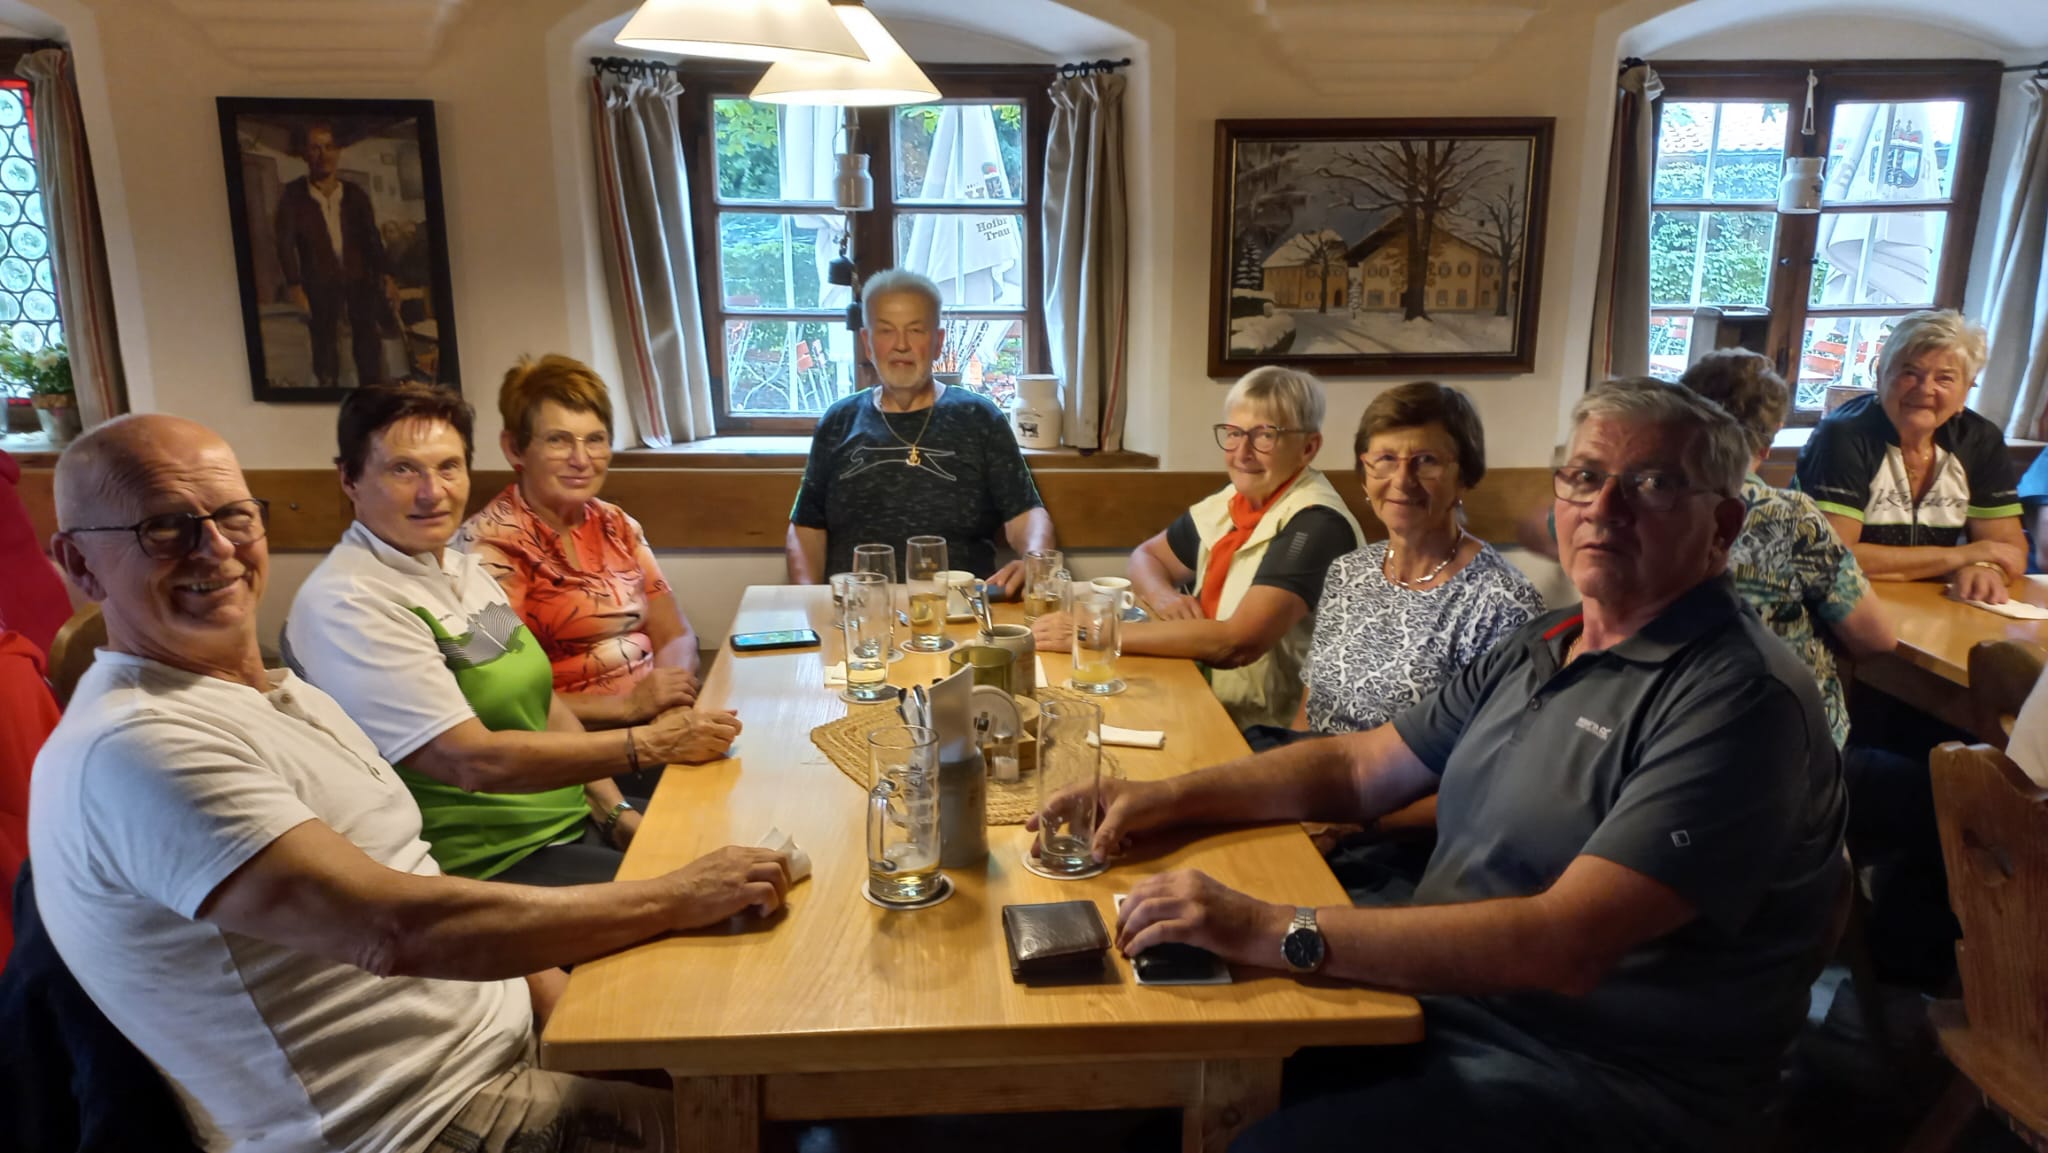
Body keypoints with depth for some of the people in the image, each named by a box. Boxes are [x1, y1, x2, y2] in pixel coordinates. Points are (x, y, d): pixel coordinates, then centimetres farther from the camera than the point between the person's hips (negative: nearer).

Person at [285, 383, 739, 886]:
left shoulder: (463, 568, 9)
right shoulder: (348, 603, -17)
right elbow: (471, 760, -22)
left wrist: (617, 812, 1)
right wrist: (651, 743, -19)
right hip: (486, 866, -8)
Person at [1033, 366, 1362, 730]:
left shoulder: (1317, 525, -18)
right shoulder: (1231, 502, 5)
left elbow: (1238, 641, -28)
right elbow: (1145, 556, 18)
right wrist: (1164, 597, -6)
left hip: (1268, 739, -7)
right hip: (1206, 707, 7)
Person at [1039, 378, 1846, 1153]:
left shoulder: (1739, 700, -19)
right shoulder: (1542, 648, 9)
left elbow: (1565, 943, -28)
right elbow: (1359, 767, 12)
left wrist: (1276, 931, -32)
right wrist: (1169, 798, -2)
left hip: (1593, 1082, -7)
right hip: (1439, 1003, 7)